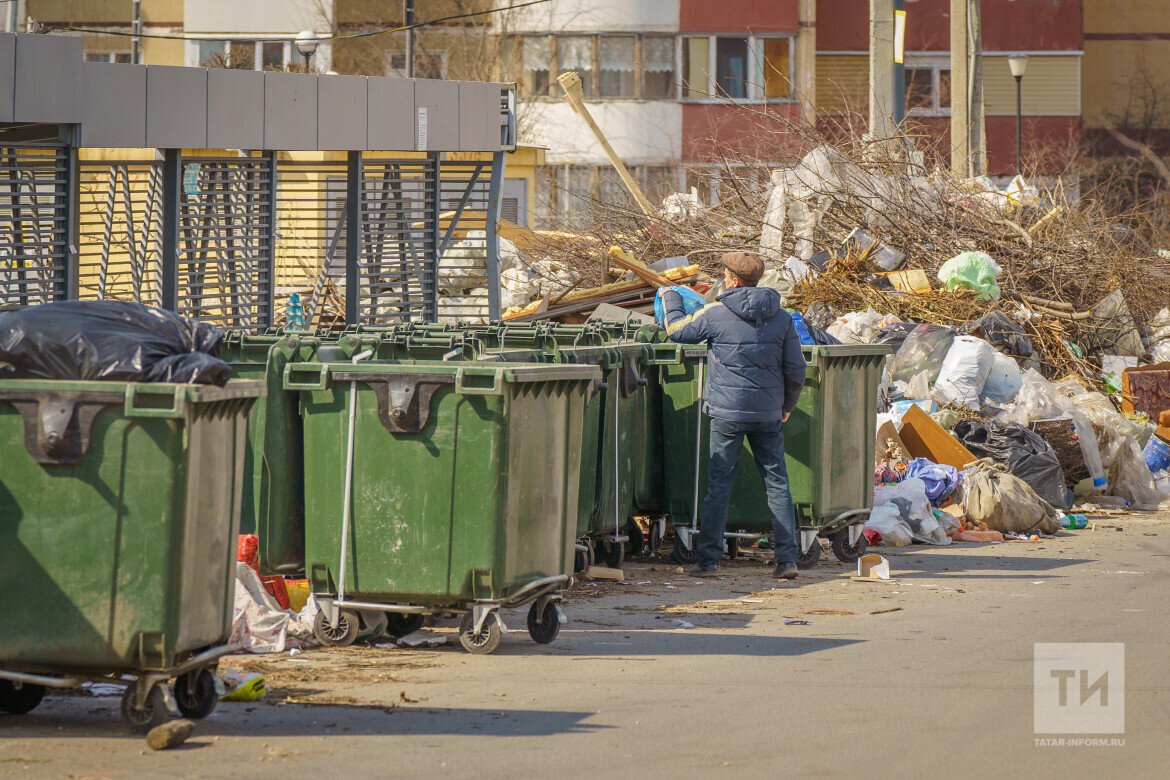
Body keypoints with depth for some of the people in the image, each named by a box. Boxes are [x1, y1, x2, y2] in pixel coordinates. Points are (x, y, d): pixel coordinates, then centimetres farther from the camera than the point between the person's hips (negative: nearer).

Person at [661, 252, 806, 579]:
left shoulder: (716, 314, -8)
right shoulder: (781, 318, 2)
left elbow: (677, 331, 8)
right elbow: (795, 369, 4)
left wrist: (671, 300, 26)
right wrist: (787, 405, 19)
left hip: (727, 411, -3)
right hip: (768, 413, 3)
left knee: (719, 485, 3)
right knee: (777, 483, 7)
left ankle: (707, 559, 3)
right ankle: (788, 558, 2)